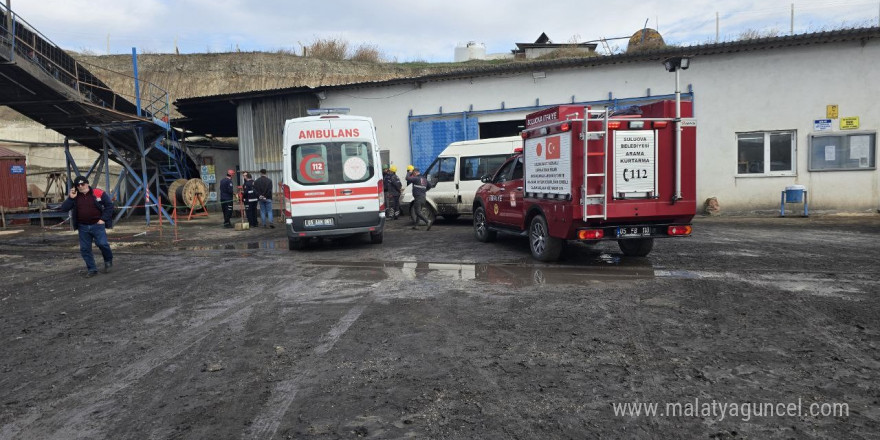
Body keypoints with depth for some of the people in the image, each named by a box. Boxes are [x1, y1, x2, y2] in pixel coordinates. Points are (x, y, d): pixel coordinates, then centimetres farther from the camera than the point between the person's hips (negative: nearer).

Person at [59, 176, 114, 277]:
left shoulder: (98, 193, -4)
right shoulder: (74, 197, 6)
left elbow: (109, 205, -2)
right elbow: (64, 208, 2)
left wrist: (103, 219, -7)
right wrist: (71, 198, -12)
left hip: (97, 225, -4)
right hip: (83, 227, 4)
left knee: (102, 243, -17)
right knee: (84, 249, 5)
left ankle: (108, 261, 11)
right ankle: (92, 269, 16)